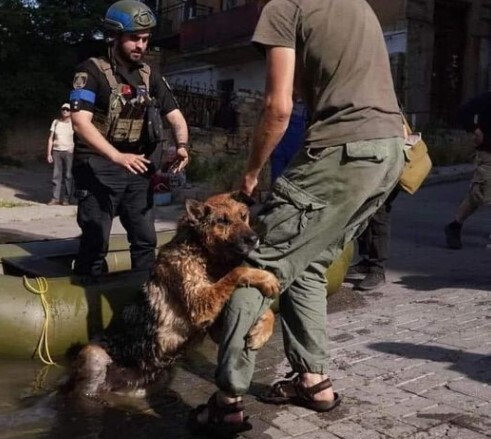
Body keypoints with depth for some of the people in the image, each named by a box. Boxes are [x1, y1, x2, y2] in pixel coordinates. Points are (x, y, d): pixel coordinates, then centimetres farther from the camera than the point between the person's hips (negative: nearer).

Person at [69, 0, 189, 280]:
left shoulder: (150, 76, 9)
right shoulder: (92, 71, -8)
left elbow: (175, 116, 7)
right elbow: (80, 122, -19)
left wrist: (182, 146, -15)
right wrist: (117, 156, -32)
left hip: (136, 167, 5)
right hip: (98, 166, -5)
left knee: (146, 238, 9)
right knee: (95, 241, -3)